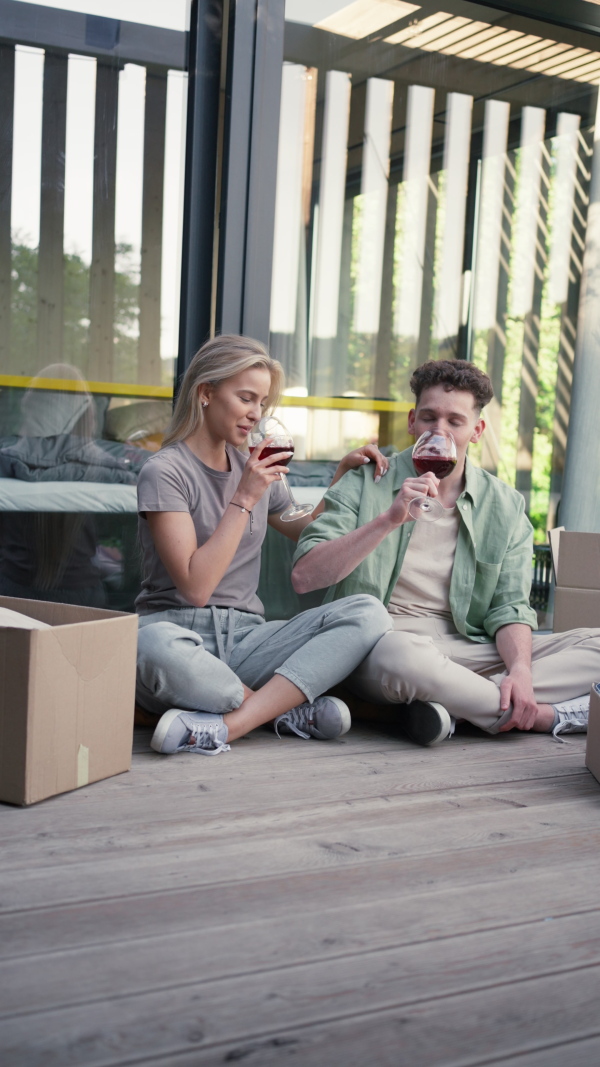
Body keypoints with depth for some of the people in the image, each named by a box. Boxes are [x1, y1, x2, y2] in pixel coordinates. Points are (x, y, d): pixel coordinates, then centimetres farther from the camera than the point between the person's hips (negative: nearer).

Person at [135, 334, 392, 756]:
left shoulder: (253, 465, 15)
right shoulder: (164, 472, -5)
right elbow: (195, 586, -14)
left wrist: (343, 473, 18)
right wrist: (245, 499, -12)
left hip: (244, 639, 6)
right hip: (178, 628, -5)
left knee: (368, 613, -19)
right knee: (156, 646, -43)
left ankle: (225, 725, -27)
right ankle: (290, 708, -18)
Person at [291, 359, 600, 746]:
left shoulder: (505, 506, 10)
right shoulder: (365, 485, 1)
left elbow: (509, 606, 6)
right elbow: (304, 577, -10)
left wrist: (520, 670, -16)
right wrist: (389, 519, -21)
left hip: (465, 650, 4)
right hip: (379, 646, -3)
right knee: (401, 653, -39)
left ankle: (448, 703, -23)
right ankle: (551, 716, -18)